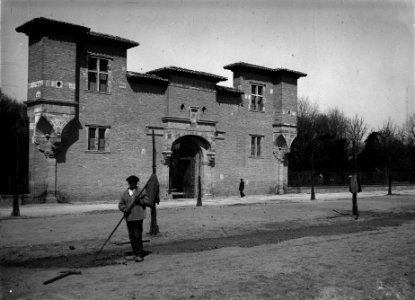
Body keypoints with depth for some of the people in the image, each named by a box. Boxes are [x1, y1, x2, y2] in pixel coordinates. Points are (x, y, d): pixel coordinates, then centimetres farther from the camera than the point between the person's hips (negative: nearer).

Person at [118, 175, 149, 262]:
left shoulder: (141, 191, 5)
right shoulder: (125, 193, 13)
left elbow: (147, 200, -1)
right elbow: (120, 204, 11)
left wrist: (139, 200, -17)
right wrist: (125, 209, -9)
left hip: (138, 217, -4)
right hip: (128, 218, 4)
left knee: (138, 236, -8)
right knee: (131, 237, 8)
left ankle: (140, 254, -2)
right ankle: (135, 253, 20)